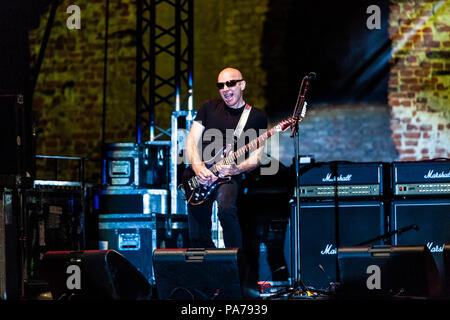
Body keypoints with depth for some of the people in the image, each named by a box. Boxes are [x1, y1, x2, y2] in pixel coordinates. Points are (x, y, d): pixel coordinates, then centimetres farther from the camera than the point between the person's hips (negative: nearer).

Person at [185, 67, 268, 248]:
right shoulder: (209, 108, 13)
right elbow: (192, 140, 8)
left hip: (229, 177, -3)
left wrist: (236, 169, -19)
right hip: (200, 174, 3)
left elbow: (256, 157, 2)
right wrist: (197, 167, -10)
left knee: (226, 208, -32)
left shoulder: (257, 117, 6)